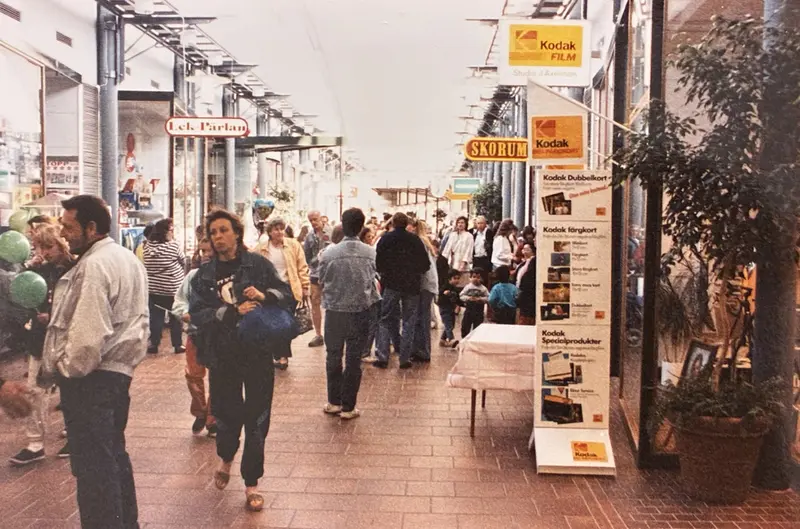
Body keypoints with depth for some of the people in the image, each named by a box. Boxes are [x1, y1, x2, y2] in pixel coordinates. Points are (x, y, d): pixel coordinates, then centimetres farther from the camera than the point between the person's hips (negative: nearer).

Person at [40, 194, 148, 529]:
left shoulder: (94, 265, -19)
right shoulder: (128, 259, 13)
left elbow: (88, 333, -25)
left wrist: (66, 369, -10)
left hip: (90, 377, -10)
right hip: (118, 369, 10)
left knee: (93, 463, -2)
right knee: (114, 453, 19)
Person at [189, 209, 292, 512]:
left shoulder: (258, 264, -1)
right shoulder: (205, 274, 5)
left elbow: (287, 294, -3)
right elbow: (197, 313, -7)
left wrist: (265, 295, -23)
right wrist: (232, 312, -21)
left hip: (258, 351, -2)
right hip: (222, 354, 2)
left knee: (256, 419, 4)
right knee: (226, 413, 13)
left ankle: (251, 483, 21)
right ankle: (226, 458, 46)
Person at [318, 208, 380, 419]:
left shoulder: (329, 253, -13)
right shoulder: (370, 253, -10)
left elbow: (321, 280, -1)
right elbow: (372, 278, 1)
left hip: (335, 310, 0)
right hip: (361, 311, 0)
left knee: (333, 356, 15)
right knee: (354, 359, 8)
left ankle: (334, 402, 24)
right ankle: (348, 407, 13)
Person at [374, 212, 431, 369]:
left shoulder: (385, 239, -2)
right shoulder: (415, 240, -1)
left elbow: (378, 263, -4)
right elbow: (426, 264, 0)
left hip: (391, 285, 0)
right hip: (412, 286, 0)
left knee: (386, 321, 8)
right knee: (409, 322, 8)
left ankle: (382, 357, 2)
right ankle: (405, 358, 7)